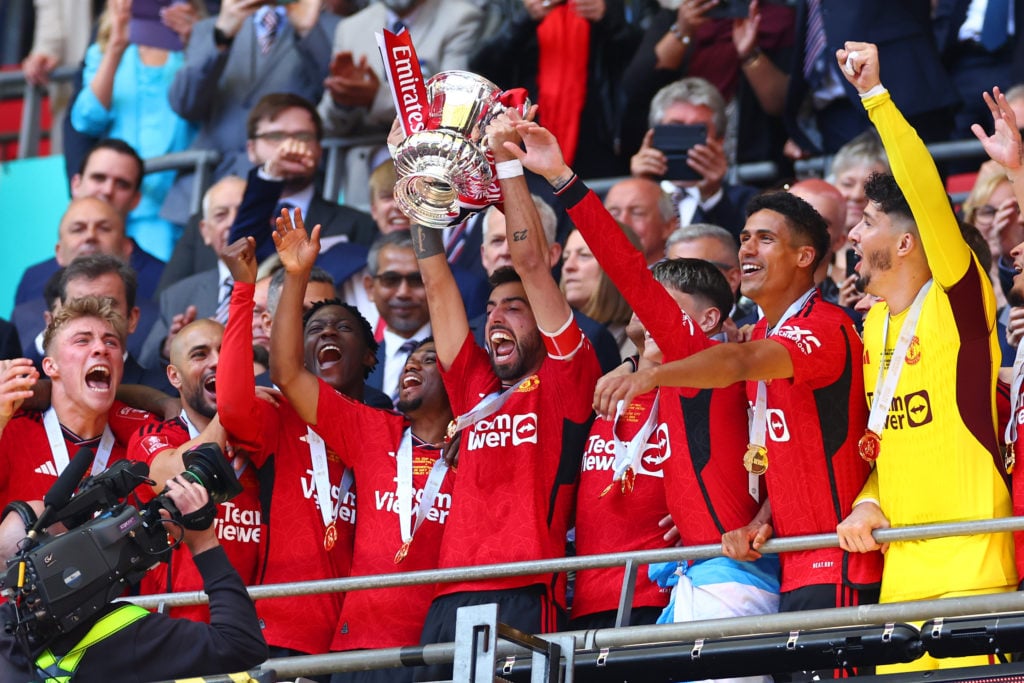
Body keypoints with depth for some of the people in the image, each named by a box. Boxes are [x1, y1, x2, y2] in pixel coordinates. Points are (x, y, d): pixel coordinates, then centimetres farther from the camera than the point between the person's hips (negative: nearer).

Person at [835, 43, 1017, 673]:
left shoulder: (957, 302, -6)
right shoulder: (874, 324, 16)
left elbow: (927, 191, -19)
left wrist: (875, 94, -18)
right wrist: (868, 502, 6)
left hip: (970, 565, -8)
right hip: (900, 566, 8)